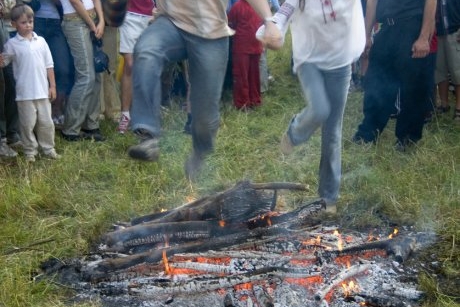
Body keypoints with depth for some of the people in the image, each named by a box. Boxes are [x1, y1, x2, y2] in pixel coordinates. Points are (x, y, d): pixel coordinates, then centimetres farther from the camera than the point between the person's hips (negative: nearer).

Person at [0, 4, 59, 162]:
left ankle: (49, 148, 24)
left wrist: (52, 86, 5)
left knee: (46, 122, 10)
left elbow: (49, 65, 6)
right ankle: (30, 152, 18)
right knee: (28, 123, 5)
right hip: (24, 93, -2)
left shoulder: (41, 41, 3)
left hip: (42, 90, 2)